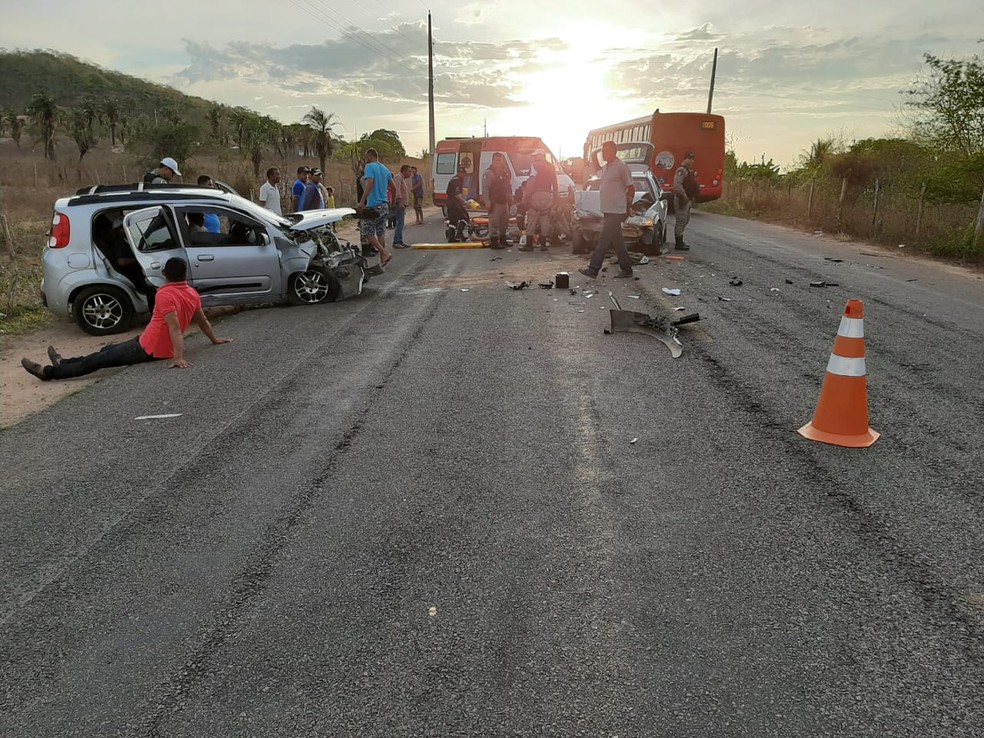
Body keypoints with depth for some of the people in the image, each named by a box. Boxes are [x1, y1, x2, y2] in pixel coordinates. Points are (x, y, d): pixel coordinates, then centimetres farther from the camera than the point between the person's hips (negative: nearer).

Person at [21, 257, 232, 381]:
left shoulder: (165, 294, -22)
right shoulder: (193, 293, 2)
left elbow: (175, 328, -31)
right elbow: (202, 321, 11)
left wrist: (179, 358, -36)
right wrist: (215, 340, 25)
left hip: (149, 348, -8)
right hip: (163, 347, 8)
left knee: (100, 359, 2)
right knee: (109, 350, 22)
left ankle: (49, 372, 12)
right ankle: (64, 363, 37)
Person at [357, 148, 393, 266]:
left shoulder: (370, 167, -9)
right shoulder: (385, 169, 14)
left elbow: (370, 183, -23)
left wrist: (362, 201, -24)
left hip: (373, 206, -8)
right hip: (384, 205, 8)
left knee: (367, 232, -1)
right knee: (381, 233, 11)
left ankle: (385, 253, -13)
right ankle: (382, 260, 11)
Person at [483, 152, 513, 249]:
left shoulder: (505, 173, 16)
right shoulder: (489, 173, -8)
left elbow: (508, 187, 25)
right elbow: (485, 188, -14)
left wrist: (510, 199, 19)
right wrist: (488, 201, -21)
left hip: (504, 202, 8)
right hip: (495, 202, -8)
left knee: (504, 222, 14)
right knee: (494, 222, -10)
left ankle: (502, 240, 25)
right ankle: (493, 242, -8)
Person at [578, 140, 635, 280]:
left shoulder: (622, 167, -10)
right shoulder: (605, 168, 14)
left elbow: (631, 188, -7)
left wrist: (627, 207, -5)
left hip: (616, 212, -8)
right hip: (607, 210, 9)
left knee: (604, 240, -10)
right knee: (616, 241, 10)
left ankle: (593, 268, -10)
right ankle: (627, 269, 17)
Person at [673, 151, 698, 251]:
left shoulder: (689, 170, 19)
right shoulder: (681, 170, -14)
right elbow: (677, 185, -25)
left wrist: (696, 189, 14)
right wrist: (684, 196, -26)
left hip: (687, 199, 11)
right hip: (682, 199, -11)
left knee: (685, 220, 16)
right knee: (681, 221, -9)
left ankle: (680, 241, 24)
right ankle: (679, 243, -5)